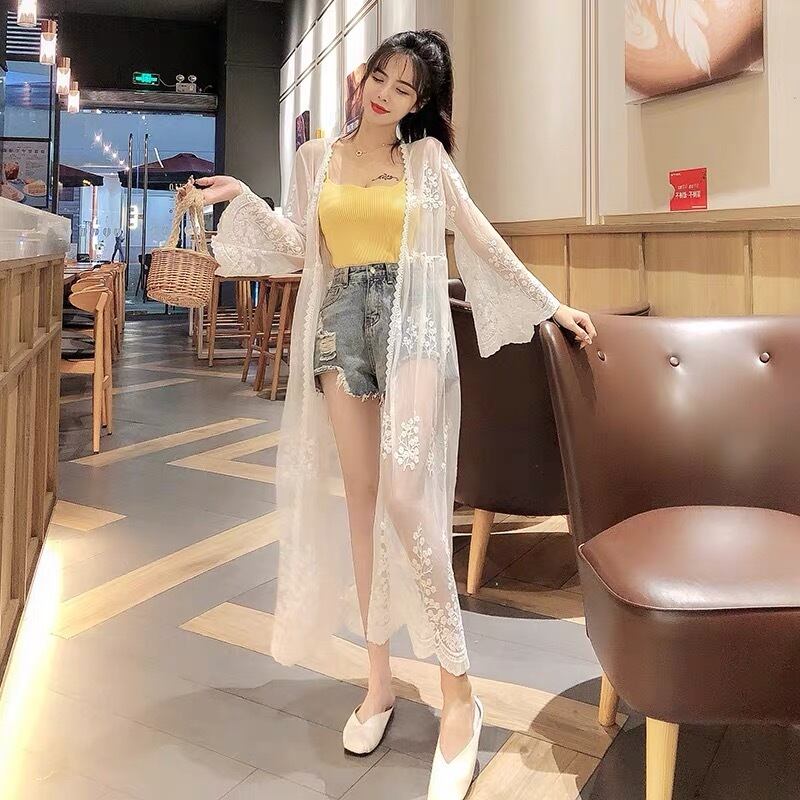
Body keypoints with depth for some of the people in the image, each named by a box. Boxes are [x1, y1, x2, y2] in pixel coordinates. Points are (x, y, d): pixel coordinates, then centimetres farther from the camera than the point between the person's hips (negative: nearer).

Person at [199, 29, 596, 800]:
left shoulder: (427, 156, 9)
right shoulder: (316, 156, 14)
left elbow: (483, 239, 10)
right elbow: (301, 252, 10)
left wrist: (552, 306, 8)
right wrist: (246, 200, -3)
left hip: (410, 322, -3)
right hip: (340, 320, 3)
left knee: (405, 493, -19)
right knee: (358, 496, 1)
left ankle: (459, 695, -9)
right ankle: (380, 676, 13)